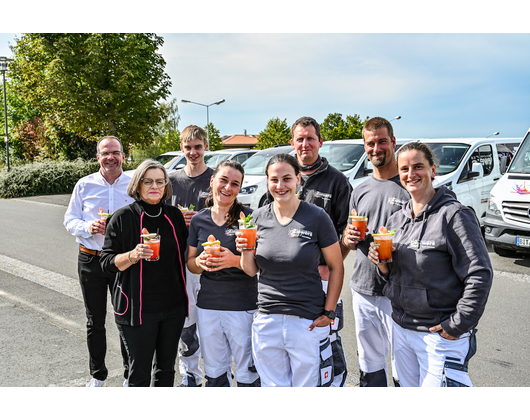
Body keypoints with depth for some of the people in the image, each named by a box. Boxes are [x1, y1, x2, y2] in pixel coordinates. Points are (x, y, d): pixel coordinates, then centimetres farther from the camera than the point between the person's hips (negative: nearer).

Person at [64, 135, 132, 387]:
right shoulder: (84, 185, 3)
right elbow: (70, 220, 5)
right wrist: (88, 227, -15)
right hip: (91, 260, 1)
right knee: (95, 321, 12)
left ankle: (130, 375, 22)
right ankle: (98, 375, 29)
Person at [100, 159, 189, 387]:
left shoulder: (174, 215, 7)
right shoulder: (122, 218, -6)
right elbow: (107, 263, -8)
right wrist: (133, 255, -23)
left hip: (173, 307, 4)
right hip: (137, 307, -4)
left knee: (166, 369, 15)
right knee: (140, 374, 5)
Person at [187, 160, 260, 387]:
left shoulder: (248, 217, -7)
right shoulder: (199, 219, 5)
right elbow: (190, 263, 12)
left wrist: (235, 260, -23)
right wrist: (200, 262, -10)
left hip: (243, 306, -4)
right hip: (207, 306, 4)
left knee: (248, 375, 4)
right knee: (214, 373, 17)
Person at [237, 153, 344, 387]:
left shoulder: (316, 217, -8)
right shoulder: (258, 217, 2)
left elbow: (336, 267, 0)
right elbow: (251, 271, 9)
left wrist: (328, 312, -4)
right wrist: (245, 251, -11)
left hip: (308, 322, -3)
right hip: (267, 321, 3)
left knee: (307, 383, 10)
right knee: (272, 383, 15)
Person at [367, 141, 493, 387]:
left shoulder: (454, 215, -12)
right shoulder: (396, 220, 9)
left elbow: (480, 275, -16)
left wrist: (457, 325, -15)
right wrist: (383, 265, -4)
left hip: (440, 334, -6)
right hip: (401, 329, 6)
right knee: (407, 383, 16)